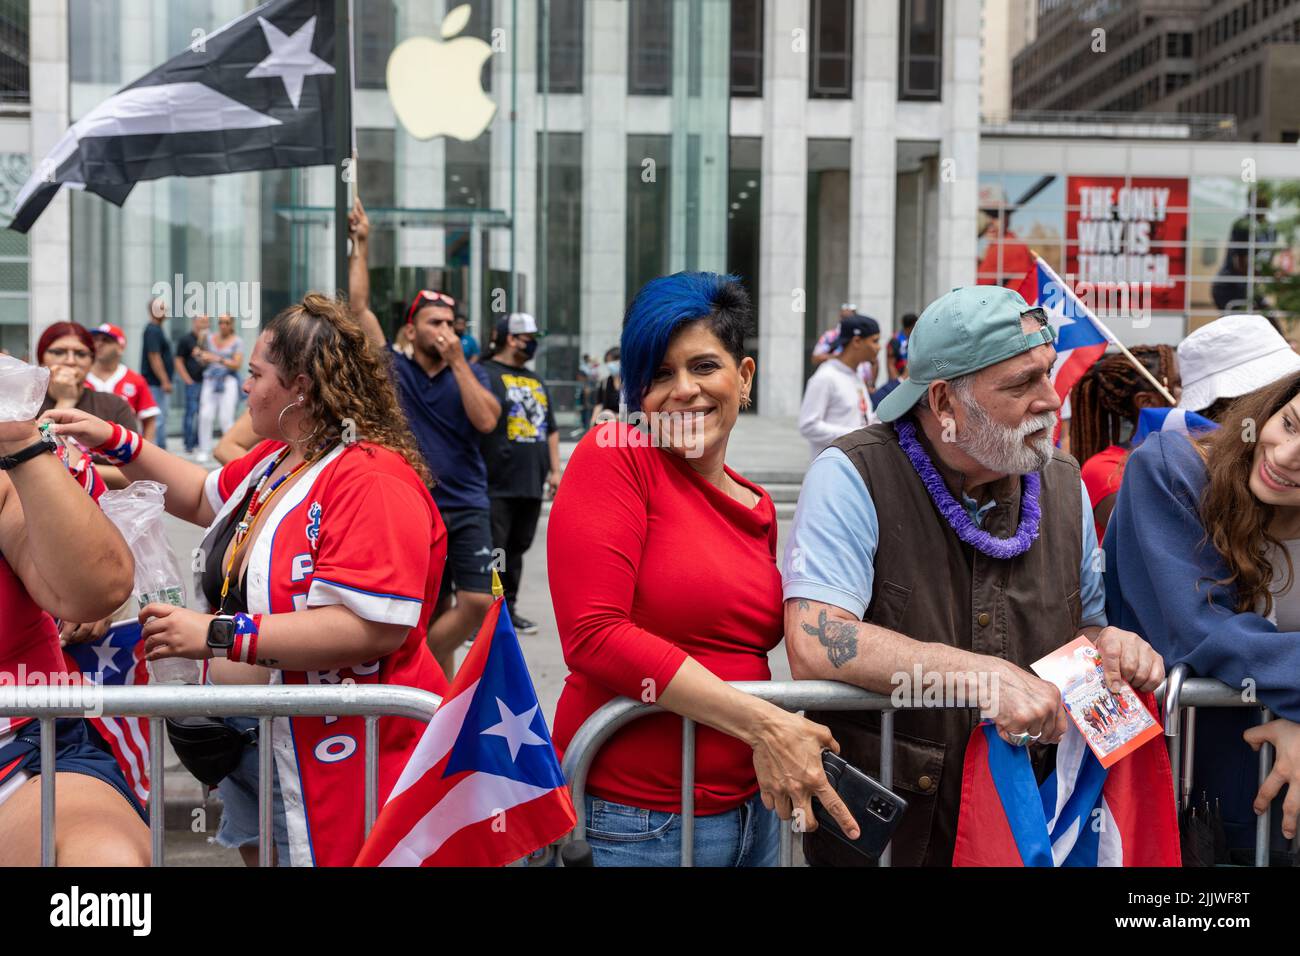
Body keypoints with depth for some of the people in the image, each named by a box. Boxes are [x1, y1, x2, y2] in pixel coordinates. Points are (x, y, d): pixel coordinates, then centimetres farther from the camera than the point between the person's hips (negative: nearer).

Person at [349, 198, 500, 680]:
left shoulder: (470, 372, 6)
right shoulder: (394, 370, 3)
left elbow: (486, 420, -12)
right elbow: (359, 307, -1)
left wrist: (458, 362, -12)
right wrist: (361, 245, -2)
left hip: (468, 507, 1)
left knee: (478, 601, -11)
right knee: (435, 609, 4)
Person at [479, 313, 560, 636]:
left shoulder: (534, 380, 21)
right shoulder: (486, 374, -5)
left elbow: (550, 429, 25)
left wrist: (554, 470, 17)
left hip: (531, 485, 7)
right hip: (497, 485, -7)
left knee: (516, 549, 13)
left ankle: (507, 610, 23)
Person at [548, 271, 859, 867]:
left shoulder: (758, 508, 8)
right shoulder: (614, 456, -11)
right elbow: (593, 634, -19)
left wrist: (790, 741, -1)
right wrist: (760, 723, -20)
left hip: (750, 806, 6)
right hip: (632, 822, -6)